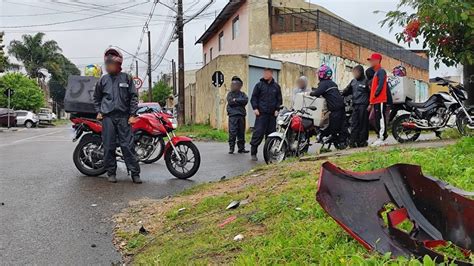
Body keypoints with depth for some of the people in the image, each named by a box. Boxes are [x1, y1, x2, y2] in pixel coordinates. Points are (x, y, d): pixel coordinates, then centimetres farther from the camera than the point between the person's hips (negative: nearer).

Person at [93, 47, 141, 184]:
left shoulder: (126, 78, 5)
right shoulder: (103, 80, 12)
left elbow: (134, 96, 4)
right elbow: (96, 97, 23)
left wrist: (132, 114, -2)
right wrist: (98, 112, 11)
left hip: (123, 116, -2)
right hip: (107, 117, 2)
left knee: (128, 145, -4)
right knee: (109, 146, 2)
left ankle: (135, 173, 0)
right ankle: (111, 172, 14)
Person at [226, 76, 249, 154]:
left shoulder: (242, 94, 14)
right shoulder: (230, 94, 10)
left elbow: (246, 100, -5)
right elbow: (230, 102, -7)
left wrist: (236, 100, -7)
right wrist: (240, 102, -4)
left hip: (241, 115, 3)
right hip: (233, 115, -2)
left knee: (241, 133, 6)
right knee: (232, 132, -8)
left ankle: (241, 148, 13)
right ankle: (231, 148, -2)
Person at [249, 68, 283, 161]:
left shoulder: (276, 86, 11)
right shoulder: (259, 85, 5)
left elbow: (279, 99, 14)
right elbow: (254, 97, 5)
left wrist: (277, 109, 3)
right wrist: (255, 108, -6)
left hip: (272, 114, 3)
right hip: (261, 113, -3)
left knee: (271, 133, 6)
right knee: (258, 132, -8)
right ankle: (253, 152, -3)